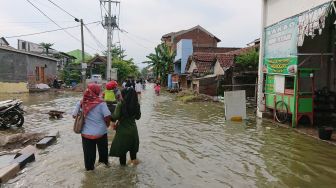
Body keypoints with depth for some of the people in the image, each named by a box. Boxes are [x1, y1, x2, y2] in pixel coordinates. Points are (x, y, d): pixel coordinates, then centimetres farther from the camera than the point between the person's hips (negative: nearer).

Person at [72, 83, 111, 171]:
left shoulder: (81, 103, -7)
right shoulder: (100, 103, -17)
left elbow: (74, 115, 1)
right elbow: (107, 116, -21)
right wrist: (107, 124, -1)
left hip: (86, 133, 2)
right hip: (100, 132, -2)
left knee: (89, 152, 18)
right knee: (103, 148, 24)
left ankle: (89, 167, 33)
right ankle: (104, 161, 44)